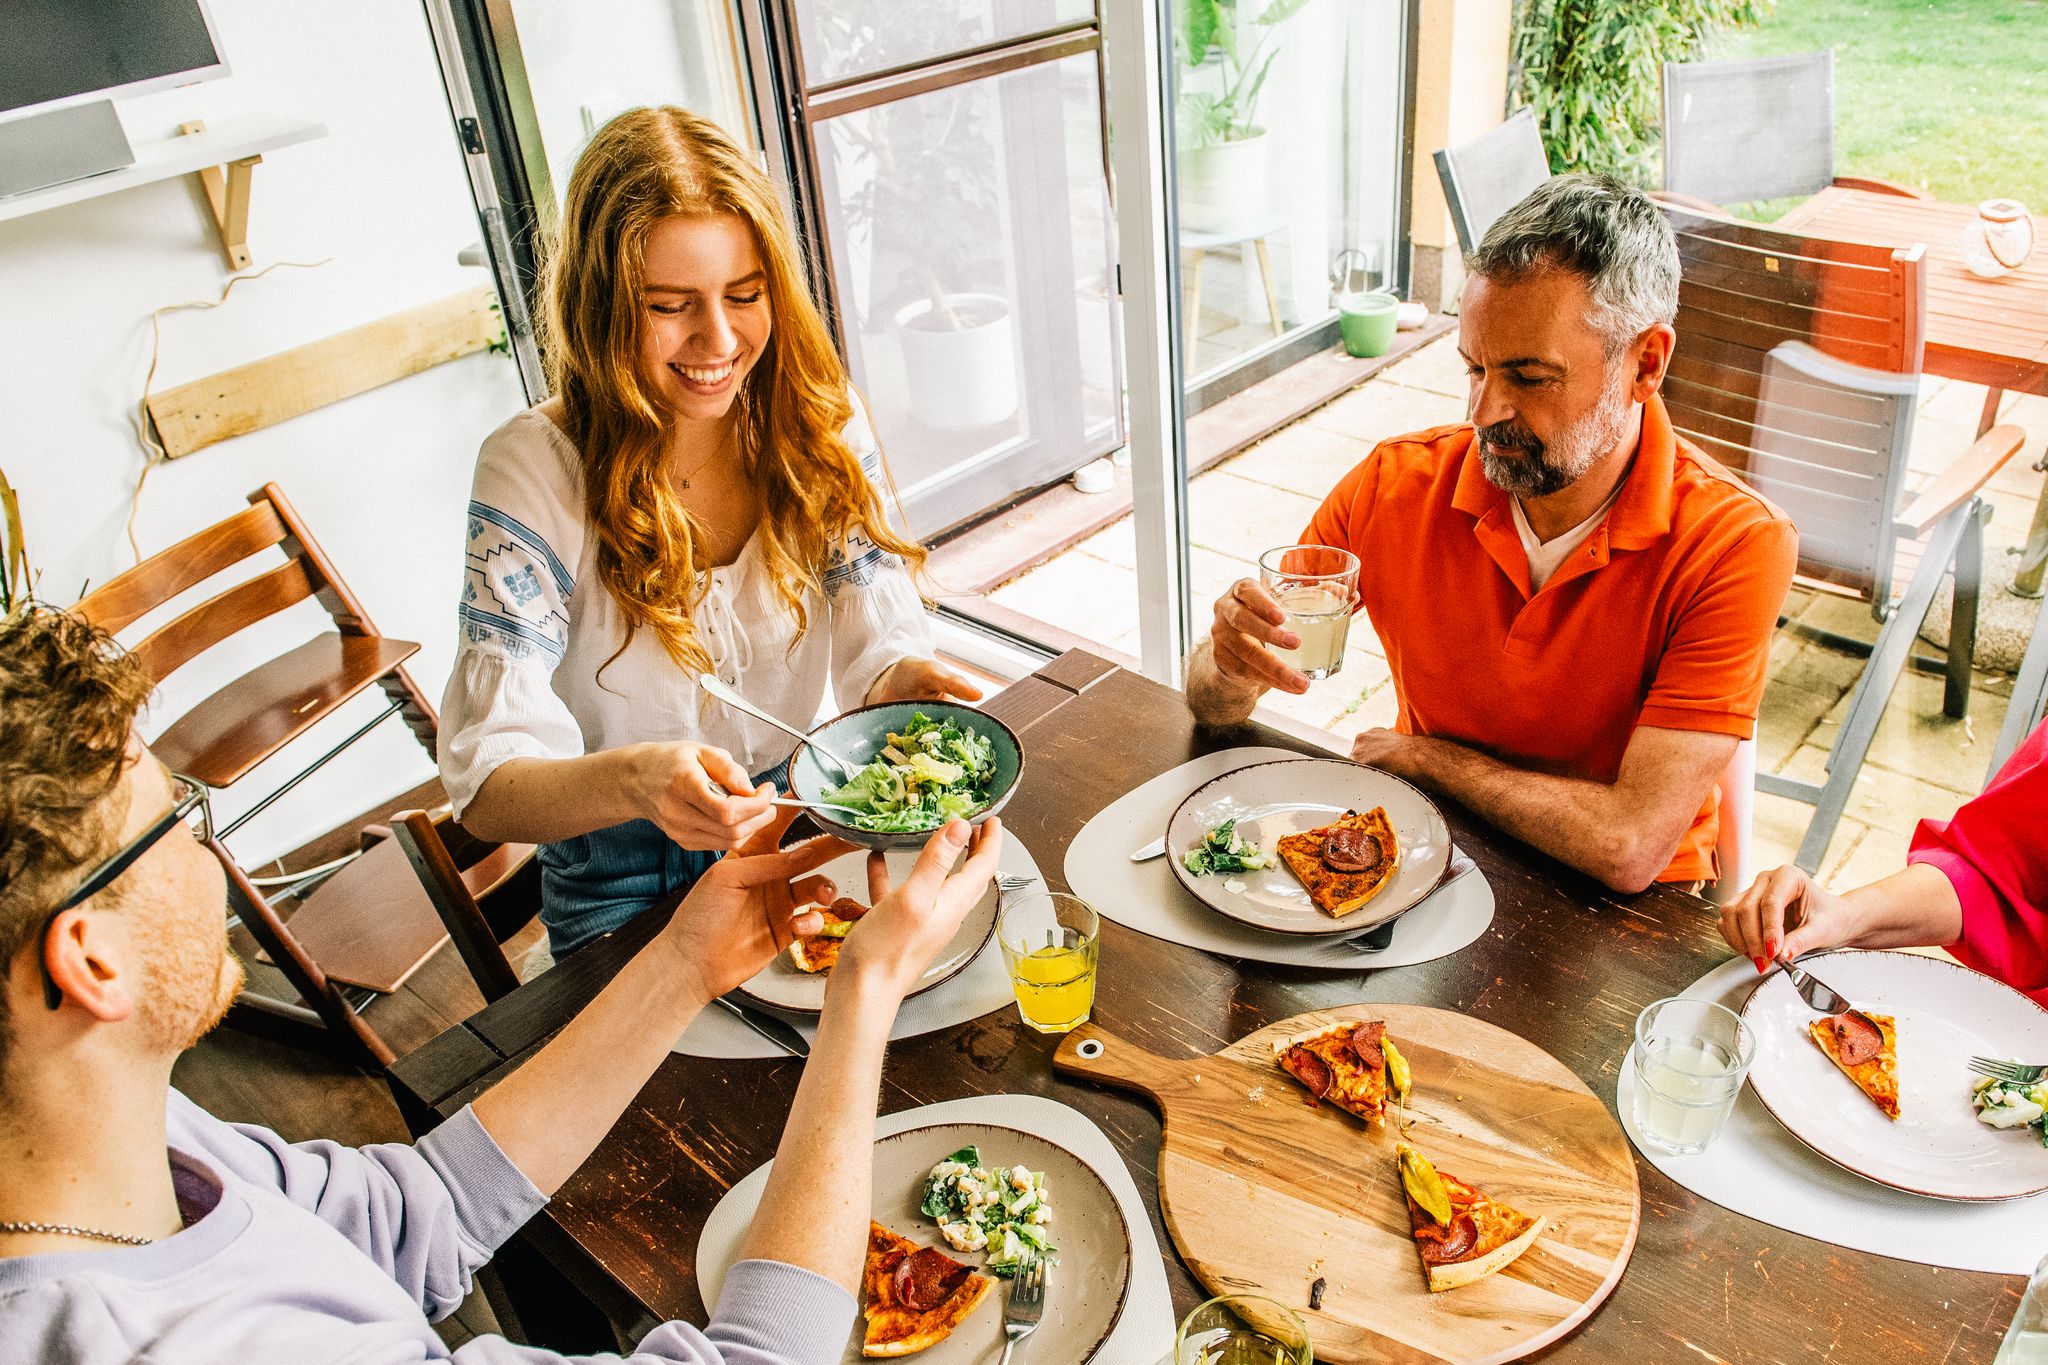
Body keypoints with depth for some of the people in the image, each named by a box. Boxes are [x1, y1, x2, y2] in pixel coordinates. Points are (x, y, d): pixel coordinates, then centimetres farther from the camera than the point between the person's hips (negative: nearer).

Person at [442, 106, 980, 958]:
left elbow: (875, 639, -7)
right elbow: (487, 784, -20)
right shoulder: (537, 473, -16)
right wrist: (634, 781, -42)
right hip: (633, 894, -3)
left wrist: (900, 681, -32)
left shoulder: (819, 419, -5)